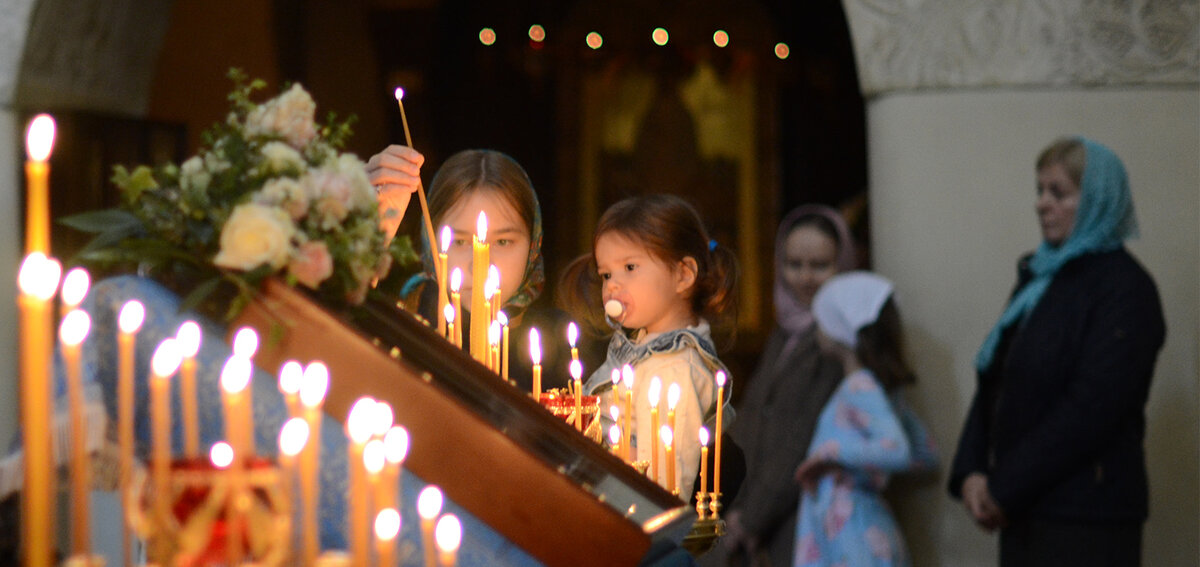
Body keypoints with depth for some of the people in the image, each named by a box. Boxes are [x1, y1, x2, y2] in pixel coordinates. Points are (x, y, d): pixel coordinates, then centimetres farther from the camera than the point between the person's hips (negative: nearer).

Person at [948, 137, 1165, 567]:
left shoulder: (1124, 289, -7)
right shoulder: (1039, 279, 17)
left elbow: (1090, 409, -16)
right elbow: (992, 383, 14)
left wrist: (1005, 490, -14)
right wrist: (971, 473, -1)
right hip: (1026, 513, 7)